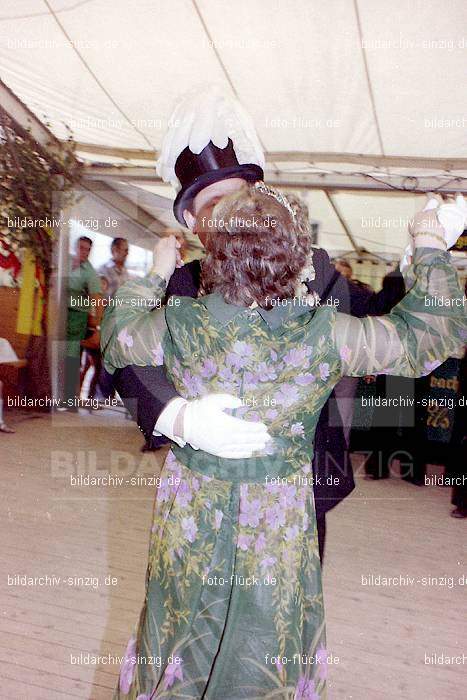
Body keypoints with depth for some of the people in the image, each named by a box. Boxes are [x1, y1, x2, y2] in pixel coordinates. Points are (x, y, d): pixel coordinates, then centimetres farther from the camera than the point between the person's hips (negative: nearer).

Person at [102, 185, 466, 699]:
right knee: (268, 640, 25)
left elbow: (116, 338, 4)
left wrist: (155, 273, 12)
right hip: (278, 521, -1)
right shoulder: (324, 333, -21)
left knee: (182, 628, 26)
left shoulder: (179, 324, -18)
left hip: (191, 513, 1)